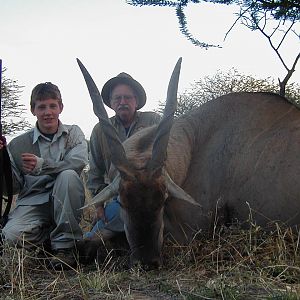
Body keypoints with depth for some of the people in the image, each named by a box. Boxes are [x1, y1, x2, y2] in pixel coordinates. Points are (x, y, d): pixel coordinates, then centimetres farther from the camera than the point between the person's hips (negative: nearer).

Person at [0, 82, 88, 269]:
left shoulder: (73, 133, 6)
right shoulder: (19, 144, 7)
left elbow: (79, 162, -15)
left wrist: (42, 165, -25)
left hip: (65, 203, 0)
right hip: (32, 203, 0)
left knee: (68, 175, -32)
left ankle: (65, 244, -20)